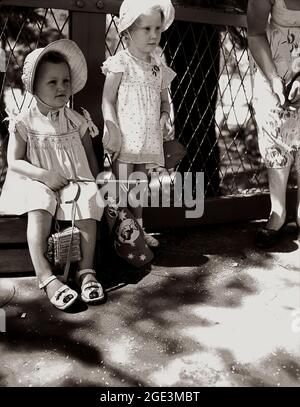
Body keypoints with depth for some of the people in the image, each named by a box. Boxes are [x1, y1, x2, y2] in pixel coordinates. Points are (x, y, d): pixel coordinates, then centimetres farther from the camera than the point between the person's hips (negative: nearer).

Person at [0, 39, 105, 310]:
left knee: (87, 201, -27)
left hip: (74, 182, 2)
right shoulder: (24, 122, -2)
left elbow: (91, 159, 12)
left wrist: (92, 183, -5)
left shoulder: (77, 121, 6)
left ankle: (86, 270, -20)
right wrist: (44, 174, -18)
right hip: (37, 183, -2)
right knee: (39, 208, -32)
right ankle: (46, 277, -32)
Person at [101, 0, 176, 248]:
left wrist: (165, 116, -2)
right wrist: (112, 129, -19)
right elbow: (108, 100, -8)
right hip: (125, 138, -5)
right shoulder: (120, 63, -7)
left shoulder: (159, 66, 10)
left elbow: (164, 99, 19)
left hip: (149, 139, 6)